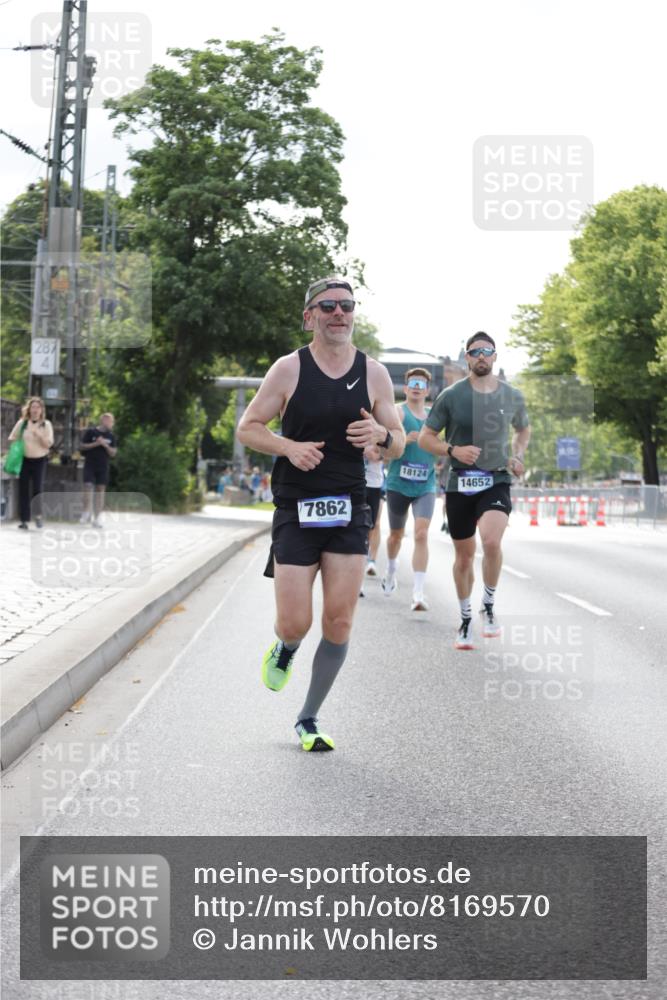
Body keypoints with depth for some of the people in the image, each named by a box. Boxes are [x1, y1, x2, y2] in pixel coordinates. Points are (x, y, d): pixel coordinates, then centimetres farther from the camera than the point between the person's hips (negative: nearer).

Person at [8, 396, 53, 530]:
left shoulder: (46, 424, 1)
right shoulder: (22, 423, 4)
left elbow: (49, 443, -5)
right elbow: (12, 439, 9)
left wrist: (39, 434, -20)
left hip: (40, 460, -1)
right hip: (24, 460, 1)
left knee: (38, 488, -9)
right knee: (23, 490, 0)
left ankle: (38, 515, 9)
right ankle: (24, 519, 5)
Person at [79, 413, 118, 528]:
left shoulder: (111, 436, 7)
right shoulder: (90, 432, -2)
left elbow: (113, 453, 6)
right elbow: (81, 447, -3)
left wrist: (105, 445, -12)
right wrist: (95, 444, -14)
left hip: (103, 467, 3)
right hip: (90, 465, -3)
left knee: (100, 491, 3)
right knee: (88, 487, -14)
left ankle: (97, 518, 7)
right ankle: (87, 513, -1)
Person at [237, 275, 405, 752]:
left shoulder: (374, 373, 5)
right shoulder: (289, 368, -2)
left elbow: (398, 444, 11)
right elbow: (247, 428, 2)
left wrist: (381, 434, -13)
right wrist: (289, 446, -16)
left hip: (349, 510, 2)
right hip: (296, 510, -2)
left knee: (339, 623, -3)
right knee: (295, 625, -7)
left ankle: (309, 719, 13)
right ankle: (284, 652, 32)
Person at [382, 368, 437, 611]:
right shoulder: (398, 413, -3)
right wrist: (405, 440, -34)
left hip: (425, 486, 2)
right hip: (398, 484, -2)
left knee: (421, 534, -15)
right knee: (397, 534, 15)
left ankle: (418, 592, -19)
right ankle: (391, 571, 46)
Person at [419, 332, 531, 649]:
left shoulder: (512, 396, 5)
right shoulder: (451, 395, -2)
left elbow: (523, 430, 24)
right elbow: (425, 438, 2)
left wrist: (518, 456, 5)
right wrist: (453, 450, -15)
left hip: (497, 482, 0)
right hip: (460, 483, 0)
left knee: (491, 541, -26)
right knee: (464, 555, 8)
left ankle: (488, 605, -4)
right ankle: (465, 620, 27)